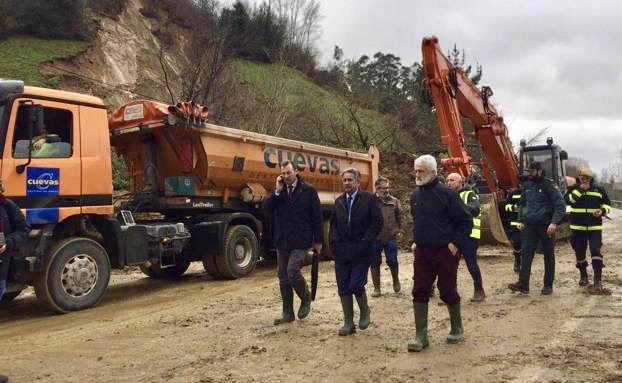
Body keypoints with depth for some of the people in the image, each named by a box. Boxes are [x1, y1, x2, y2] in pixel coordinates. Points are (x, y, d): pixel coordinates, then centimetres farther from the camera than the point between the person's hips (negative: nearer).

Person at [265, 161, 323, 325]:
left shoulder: (308, 190, -3)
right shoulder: (278, 190, 9)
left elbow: (317, 216, -3)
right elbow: (268, 209, -4)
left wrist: (318, 241, -4)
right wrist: (277, 191, -13)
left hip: (300, 241, -5)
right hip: (282, 241, 5)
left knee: (292, 272, -17)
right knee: (283, 277, 8)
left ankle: (306, 300, 11)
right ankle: (287, 314, 20)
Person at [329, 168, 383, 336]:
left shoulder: (369, 199, -3)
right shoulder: (339, 201, 12)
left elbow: (377, 222, -7)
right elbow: (333, 224, 17)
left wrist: (365, 242, -12)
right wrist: (334, 242, 3)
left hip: (360, 252, -5)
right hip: (341, 252, 5)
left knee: (356, 285, -10)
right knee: (343, 289, 5)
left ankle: (364, 310, 20)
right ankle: (348, 323, 17)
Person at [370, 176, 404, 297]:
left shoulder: (394, 201, 5)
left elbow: (399, 216, 9)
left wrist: (399, 230, 0)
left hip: (390, 237, 1)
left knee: (392, 261, 3)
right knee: (374, 263, 6)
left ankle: (396, 280, 33)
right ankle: (376, 288, 19)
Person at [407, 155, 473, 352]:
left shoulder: (446, 193, -11)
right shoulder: (415, 195, 8)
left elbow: (466, 220, -10)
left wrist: (456, 243, -15)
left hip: (445, 251, -5)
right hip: (422, 251, 6)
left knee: (448, 291, 6)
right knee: (419, 292, 1)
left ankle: (457, 329, 29)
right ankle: (421, 336, 8)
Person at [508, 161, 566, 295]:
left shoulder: (549, 185, -9)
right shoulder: (526, 185, 8)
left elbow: (560, 206, -12)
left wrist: (554, 223, -22)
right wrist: (521, 220, 14)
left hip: (546, 225, -5)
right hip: (529, 225, 5)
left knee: (548, 255, 7)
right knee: (526, 253, -3)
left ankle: (548, 285, 15)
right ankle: (523, 284, -5)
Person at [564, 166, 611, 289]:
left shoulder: (599, 190, 5)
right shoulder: (573, 189, 3)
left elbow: (607, 204, 13)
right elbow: (567, 200, -16)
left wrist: (602, 211, -8)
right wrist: (580, 190, -18)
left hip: (595, 227, -1)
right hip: (577, 227, 1)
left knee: (596, 251, -11)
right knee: (579, 253, 10)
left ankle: (598, 279, -5)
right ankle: (583, 276, 28)